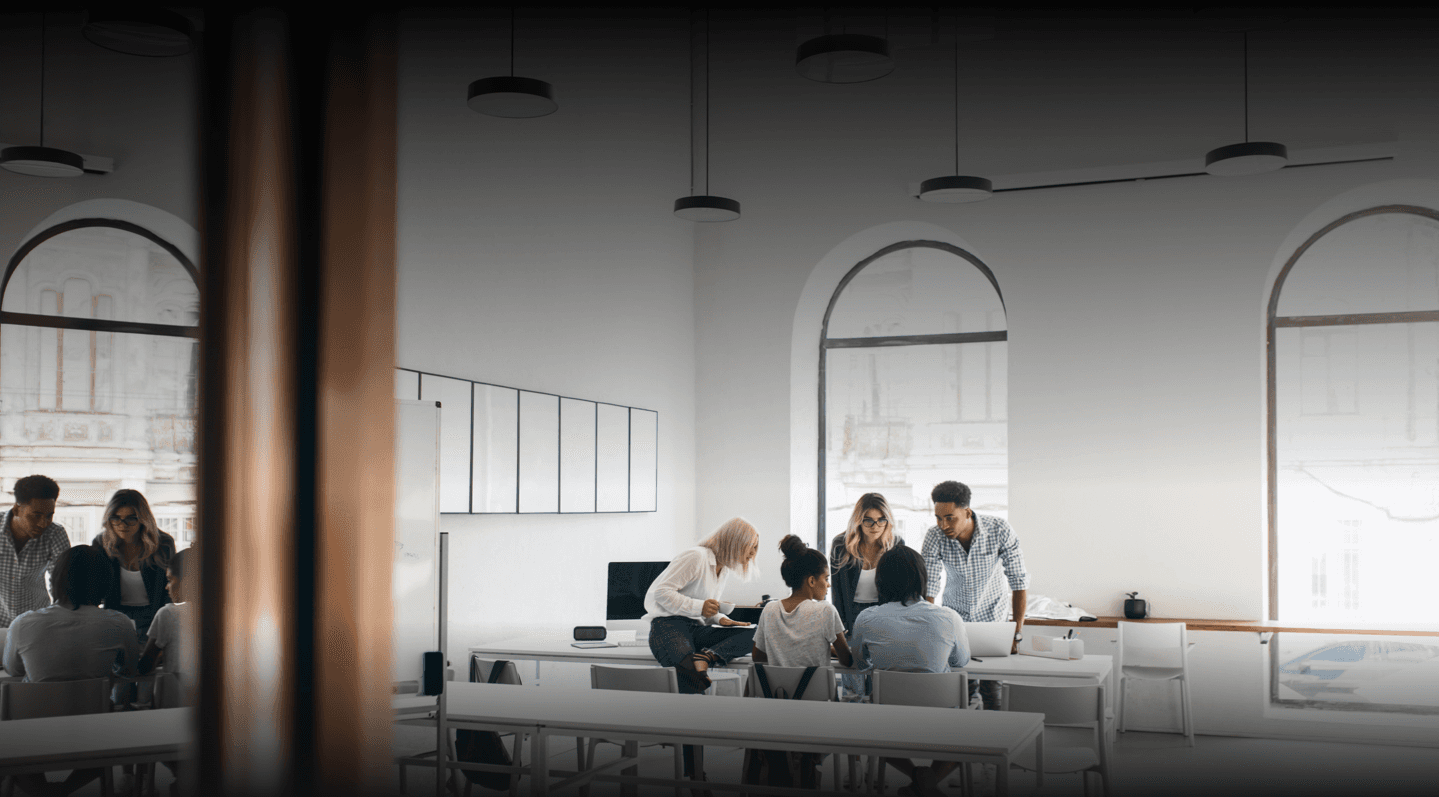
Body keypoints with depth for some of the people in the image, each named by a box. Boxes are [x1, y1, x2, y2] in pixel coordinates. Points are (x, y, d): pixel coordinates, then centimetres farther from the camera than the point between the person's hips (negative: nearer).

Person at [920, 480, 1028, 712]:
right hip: (955, 615, 1)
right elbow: (928, 589, -19)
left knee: (991, 690, -7)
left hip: (992, 615, -1)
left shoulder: (1000, 531, -22)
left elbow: (1019, 582, -17)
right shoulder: (935, 537, -19)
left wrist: (1017, 632, -21)